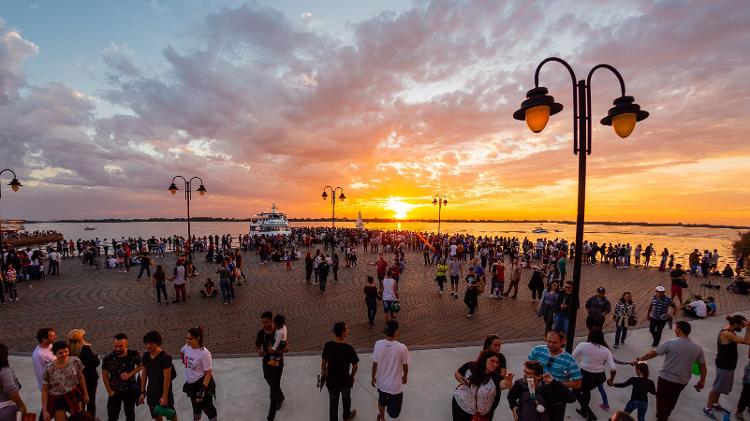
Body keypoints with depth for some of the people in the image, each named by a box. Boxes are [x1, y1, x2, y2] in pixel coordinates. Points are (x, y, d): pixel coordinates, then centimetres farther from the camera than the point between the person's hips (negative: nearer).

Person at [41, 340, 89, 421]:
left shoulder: (75, 361, -13)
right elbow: (44, 391, -8)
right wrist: (45, 411, -7)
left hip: (74, 394, 2)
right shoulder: (48, 369, -18)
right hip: (57, 399, -2)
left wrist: (85, 393, 7)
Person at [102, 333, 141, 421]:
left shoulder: (134, 355, -21)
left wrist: (130, 374, -19)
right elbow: (105, 376, -6)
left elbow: (140, 366, -3)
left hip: (130, 390, 0)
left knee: (130, 413, 18)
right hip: (114, 391, 0)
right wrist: (109, 391, -6)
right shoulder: (108, 358, -20)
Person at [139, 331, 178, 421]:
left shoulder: (165, 357, -23)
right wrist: (142, 392, 5)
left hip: (164, 390, -5)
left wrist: (164, 396, -19)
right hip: (151, 391, 5)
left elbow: (167, 378, -20)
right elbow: (144, 375, 5)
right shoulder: (145, 356, -5)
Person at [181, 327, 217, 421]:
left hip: (202, 383, -6)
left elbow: (209, 373, -23)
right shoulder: (186, 347, -7)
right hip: (190, 384, 6)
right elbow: (181, 353, 20)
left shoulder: (204, 353, -26)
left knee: (207, 408, 6)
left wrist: (203, 389, -25)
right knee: (196, 407, 27)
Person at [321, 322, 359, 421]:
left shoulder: (328, 345, -18)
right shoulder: (349, 348, -26)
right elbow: (354, 366, -15)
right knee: (346, 399, 28)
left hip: (331, 380, 1)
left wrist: (323, 374, 12)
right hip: (345, 380, -1)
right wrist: (352, 376, 5)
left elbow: (324, 362, -5)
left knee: (333, 402, 22)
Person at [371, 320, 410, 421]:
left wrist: (373, 377, 11)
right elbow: (405, 365, -9)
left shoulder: (378, 344, -18)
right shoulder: (402, 348, -25)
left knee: (382, 401, 32)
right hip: (395, 386, -4)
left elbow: (375, 363, -7)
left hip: (381, 382, 4)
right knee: (394, 412, 18)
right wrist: (405, 376, 12)